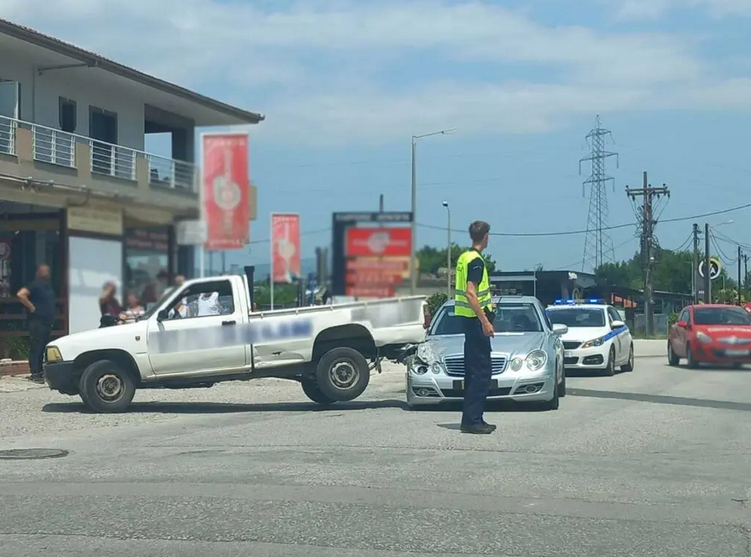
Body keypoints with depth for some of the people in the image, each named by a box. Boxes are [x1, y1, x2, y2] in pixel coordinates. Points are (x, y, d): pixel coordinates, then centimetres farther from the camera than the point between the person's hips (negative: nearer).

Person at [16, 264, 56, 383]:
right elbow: (20, 294, -23)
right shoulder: (35, 285, -9)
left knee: (44, 349, 10)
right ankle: (35, 374, -9)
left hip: (48, 323, 8)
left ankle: (41, 372, 16)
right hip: (37, 322, -8)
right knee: (35, 348, -8)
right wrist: (31, 307, -17)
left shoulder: (48, 287, 16)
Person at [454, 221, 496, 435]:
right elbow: (471, 293, -23)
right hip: (476, 319, -10)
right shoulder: (476, 261, -16)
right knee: (482, 371, -9)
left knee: (473, 371, 13)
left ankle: (471, 418, 17)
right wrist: (484, 321, -23)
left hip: (467, 319, 10)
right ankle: (472, 420, -11)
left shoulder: (464, 257, 14)